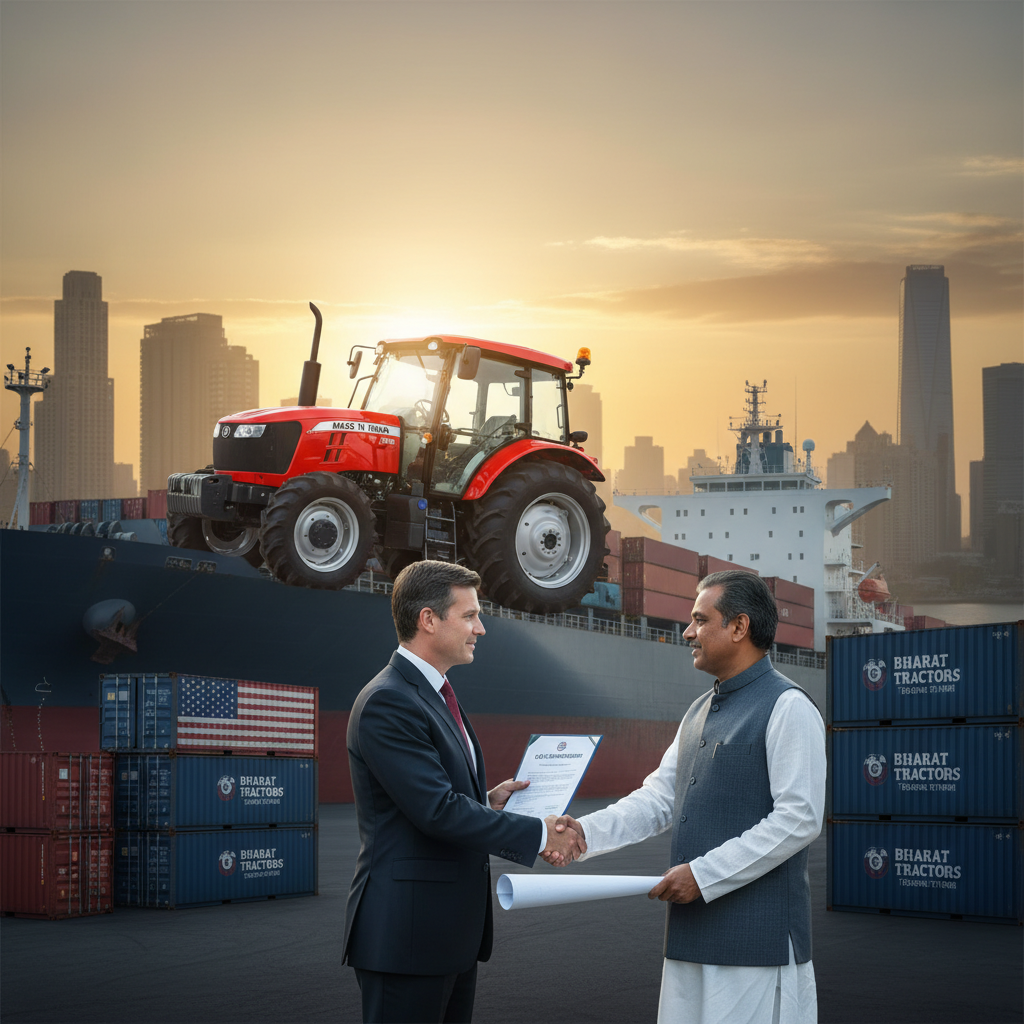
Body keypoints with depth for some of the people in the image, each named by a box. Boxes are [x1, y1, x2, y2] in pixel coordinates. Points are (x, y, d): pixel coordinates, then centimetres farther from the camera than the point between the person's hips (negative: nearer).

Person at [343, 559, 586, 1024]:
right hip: (406, 933, -10)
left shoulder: (435, 696, 17)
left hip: (453, 933, 10)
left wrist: (486, 802, 4)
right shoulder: (387, 702, -16)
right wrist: (539, 834, -16)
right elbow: (436, 810, -22)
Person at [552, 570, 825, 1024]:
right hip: (693, 936, 8)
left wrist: (704, 875, -16)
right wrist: (587, 832, 0)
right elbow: (658, 799, 16)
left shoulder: (788, 708, -9)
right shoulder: (699, 712, 19)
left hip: (755, 939, -8)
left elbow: (798, 820, -16)